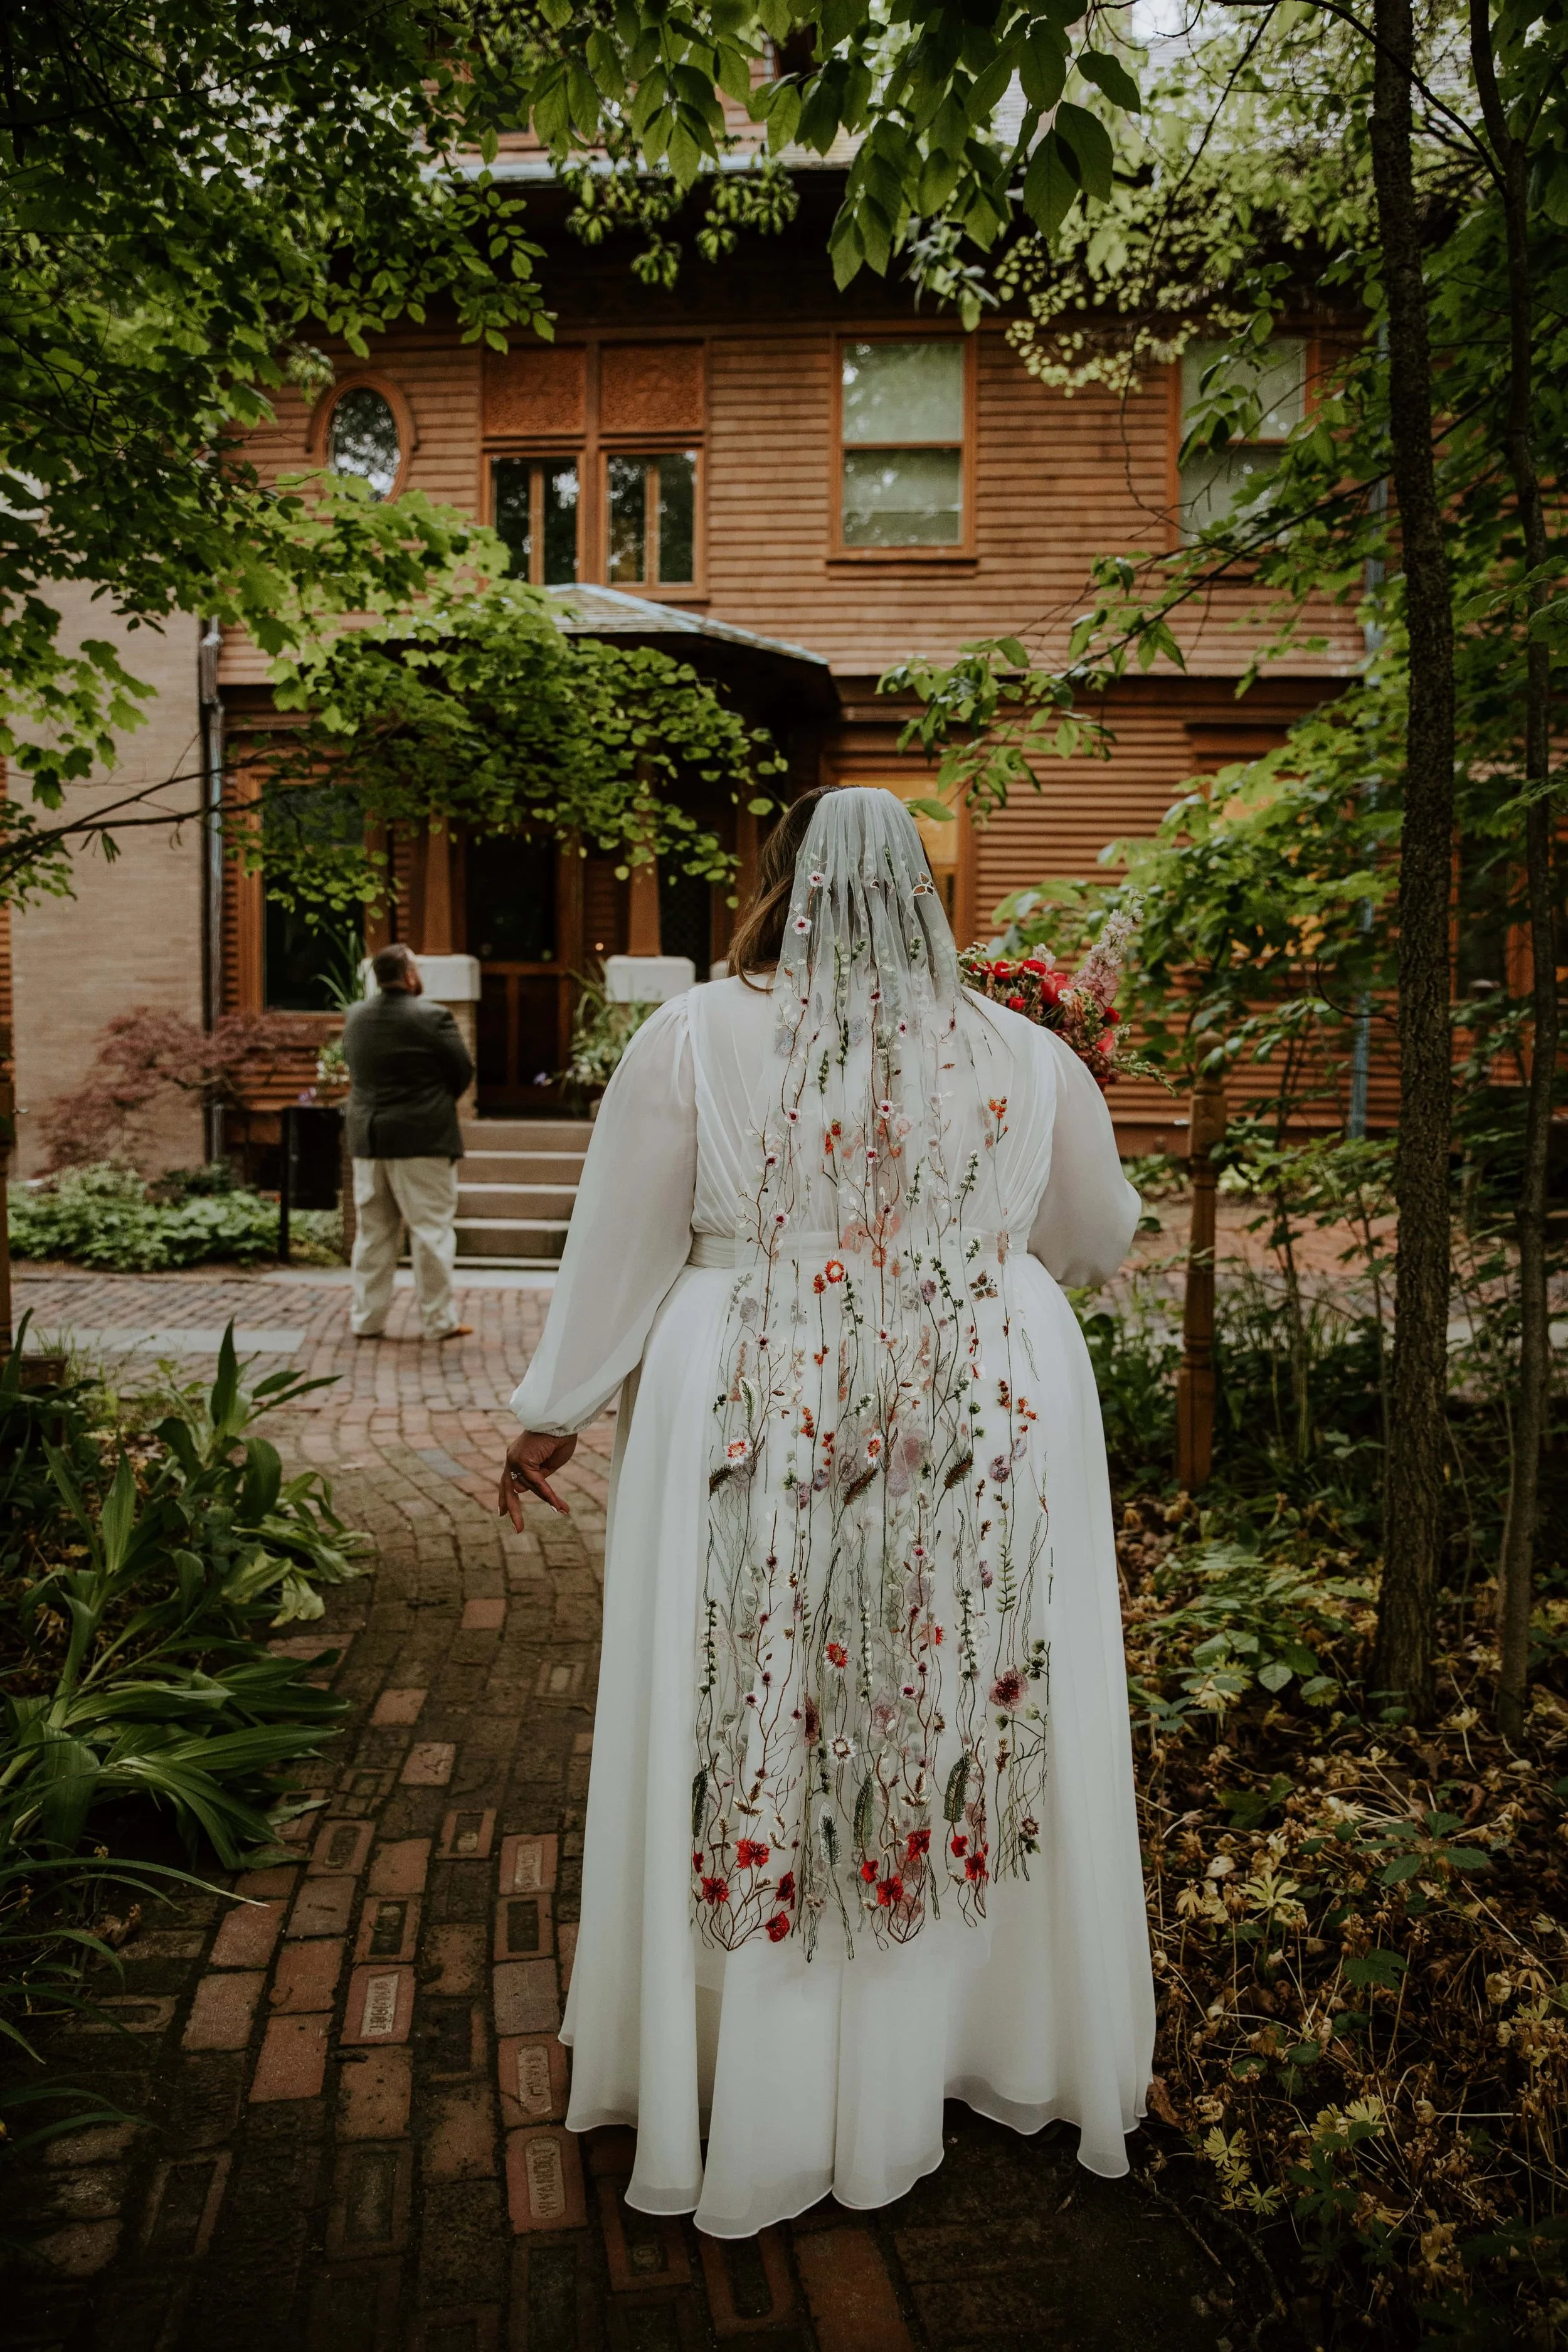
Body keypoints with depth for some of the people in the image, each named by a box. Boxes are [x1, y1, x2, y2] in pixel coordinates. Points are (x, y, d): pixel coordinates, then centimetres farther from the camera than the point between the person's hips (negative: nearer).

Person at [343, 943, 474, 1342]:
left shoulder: (355, 1017, 4)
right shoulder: (433, 1018, -13)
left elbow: (354, 1067, 14)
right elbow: (463, 1073, -6)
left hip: (368, 1140, 6)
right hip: (423, 1139, -6)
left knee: (373, 1232, 13)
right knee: (431, 1231, 2)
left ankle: (366, 1319, 17)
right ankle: (439, 1321, 5)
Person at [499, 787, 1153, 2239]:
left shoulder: (696, 1039, -6)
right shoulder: (1027, 1060, 1)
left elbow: (624, 1249, -2)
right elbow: (1101, 1244, 12)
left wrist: (555, 1415, 9)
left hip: (756, 1439, -1)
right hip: (990, 1440, 2)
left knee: (754, 1748, 12)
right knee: (971, 1733, 17)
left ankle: (753, 2107, 29)